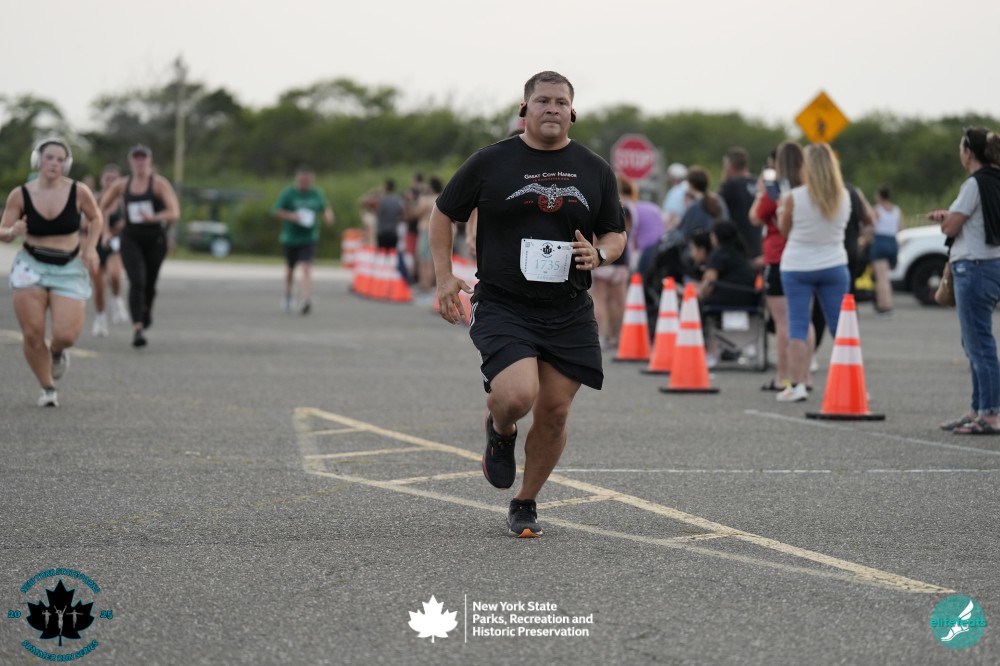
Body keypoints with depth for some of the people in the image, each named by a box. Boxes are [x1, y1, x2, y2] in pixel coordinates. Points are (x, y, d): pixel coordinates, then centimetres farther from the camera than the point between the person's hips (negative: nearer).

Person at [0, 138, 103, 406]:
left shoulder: (79, 192, -7)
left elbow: (96, 218, 12)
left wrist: (91, 246, -3)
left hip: (69, 269, 0)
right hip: (31, 266, 1)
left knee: (66, 336, -14)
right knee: (32, 334, -7)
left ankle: (56, 351, 25)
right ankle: (47, 388, 16)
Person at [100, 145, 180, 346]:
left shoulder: (159, 184, -7)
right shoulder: (122, 185, 4)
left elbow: (175, 213, -17)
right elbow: (104, 204, 22)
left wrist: (154, 218, -34)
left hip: (155, 239, -1)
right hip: (131, 239, 1)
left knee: (149, 283, 13)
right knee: (137, 282, -17)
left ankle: (147, 309, 48)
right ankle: (137, 328, -25)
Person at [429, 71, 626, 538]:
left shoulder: (594, 170, 8)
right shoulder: (491, 162, 0)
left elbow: (616, 234, 17)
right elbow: (443, 214, 10)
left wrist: (599, 254, -6)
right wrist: (444, 277, 2)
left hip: (569, 314, 3)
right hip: (502, 307, -3)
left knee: (554, 413, 3)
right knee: (518, 395, -24)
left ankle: (525, 505, 24)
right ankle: (499, 431, 14)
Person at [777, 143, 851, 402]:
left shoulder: (794, 198, -12)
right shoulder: (844, 197, -2)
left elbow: (784, 229, 1)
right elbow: (841, 226, 10)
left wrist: (781, 208, 18)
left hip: (797, 267, -2)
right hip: (834, 265, 3)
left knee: (798, 325, 0)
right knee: (840, 325, 8)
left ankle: (798, 384, -6)